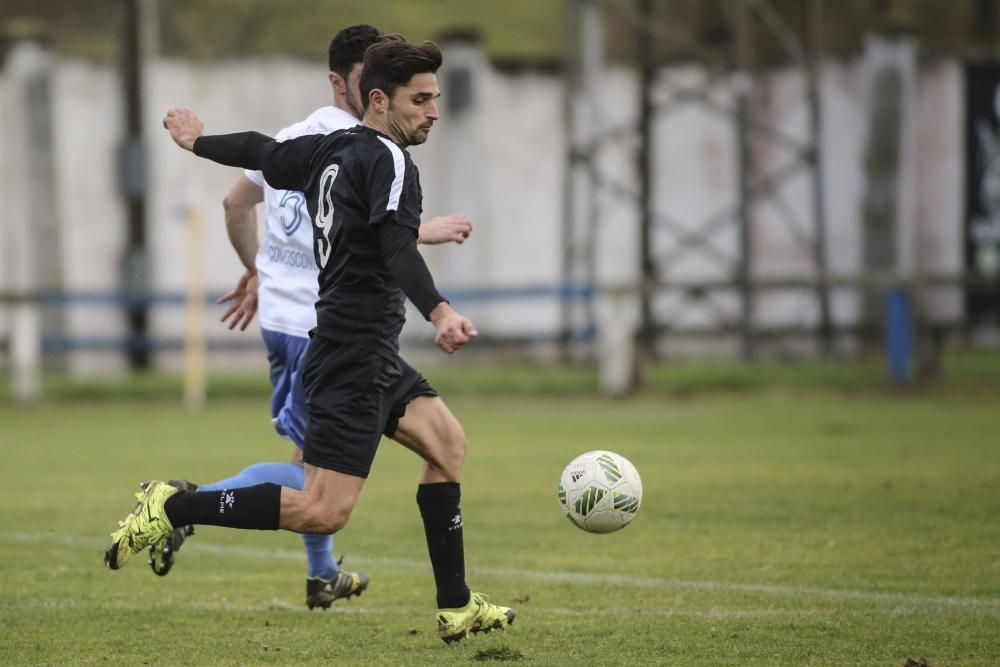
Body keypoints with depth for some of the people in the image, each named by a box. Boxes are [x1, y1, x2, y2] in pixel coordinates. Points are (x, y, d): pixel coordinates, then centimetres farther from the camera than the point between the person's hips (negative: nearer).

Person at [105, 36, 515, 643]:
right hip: (357, 358, -10)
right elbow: (398, 247, -30)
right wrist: (439, 312, -47)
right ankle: (172, 508, -8)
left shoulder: (327, 150, 12)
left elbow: (262, 151, 29)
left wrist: (197, 141, 49)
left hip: (373, 357, 10)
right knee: (324, 512, -13)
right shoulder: (388, 160, -14)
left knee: (448, 443, 14)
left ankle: (456, 608, 15)